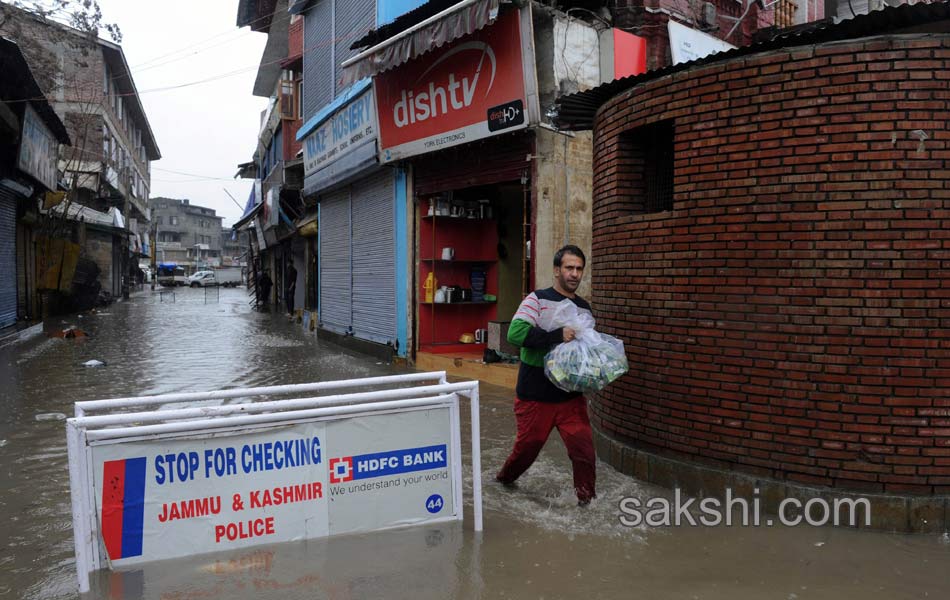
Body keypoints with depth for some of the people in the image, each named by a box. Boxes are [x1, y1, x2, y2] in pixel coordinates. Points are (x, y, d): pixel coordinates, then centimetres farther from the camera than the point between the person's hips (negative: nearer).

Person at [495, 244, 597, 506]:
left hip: (571, 395, 4)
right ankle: (505, 477, 40)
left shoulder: (585, 308, 9)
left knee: (583, 445, -7)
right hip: (535, 395, -3)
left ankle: (586, 497, 13)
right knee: (528, 444, 11)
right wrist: (557, 336, -27)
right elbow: (515, 333, -24)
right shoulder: (537, 300, -9)